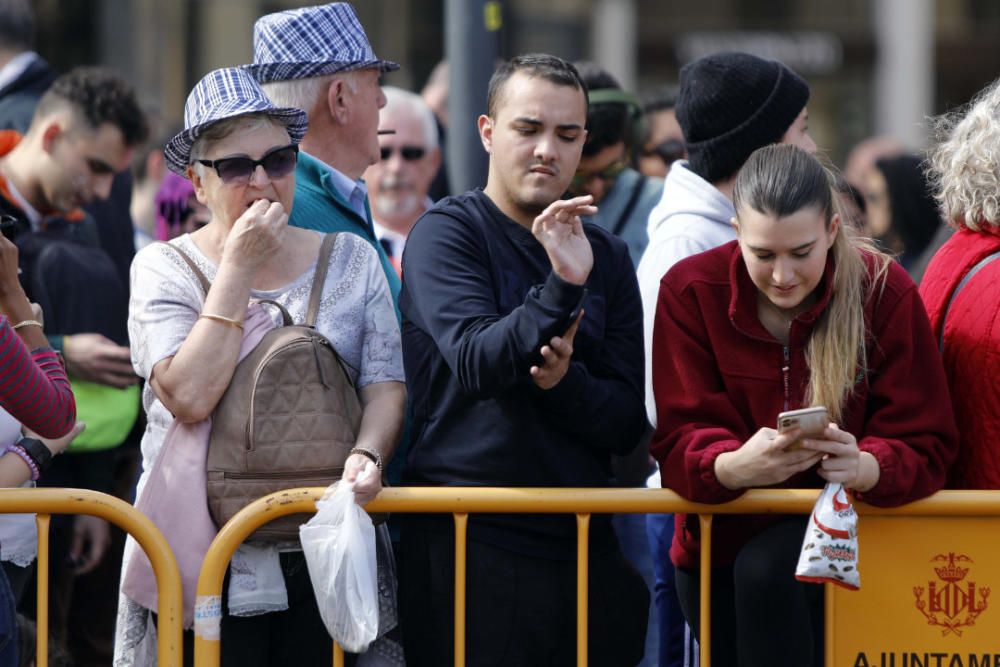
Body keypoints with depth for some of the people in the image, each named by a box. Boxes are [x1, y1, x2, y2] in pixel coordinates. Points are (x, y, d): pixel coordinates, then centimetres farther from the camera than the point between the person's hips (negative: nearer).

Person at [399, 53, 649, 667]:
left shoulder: (606, 255, 12)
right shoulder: (448, 232, -1)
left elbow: (627, 424, 6)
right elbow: (475, 362, -18)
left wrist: (564, 382, -14)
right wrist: (562, 287, -30)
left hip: (584, 545, 5)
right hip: (471, 544, -5)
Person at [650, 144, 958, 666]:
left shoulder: (886, 293, -12)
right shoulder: (690, 290, -10)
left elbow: (926, 446, -12)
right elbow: (678, 440, -14)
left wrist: (866, 468, -37)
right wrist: (733, 466, -39)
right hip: (722, 540, 3)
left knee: (767, 570, -31)